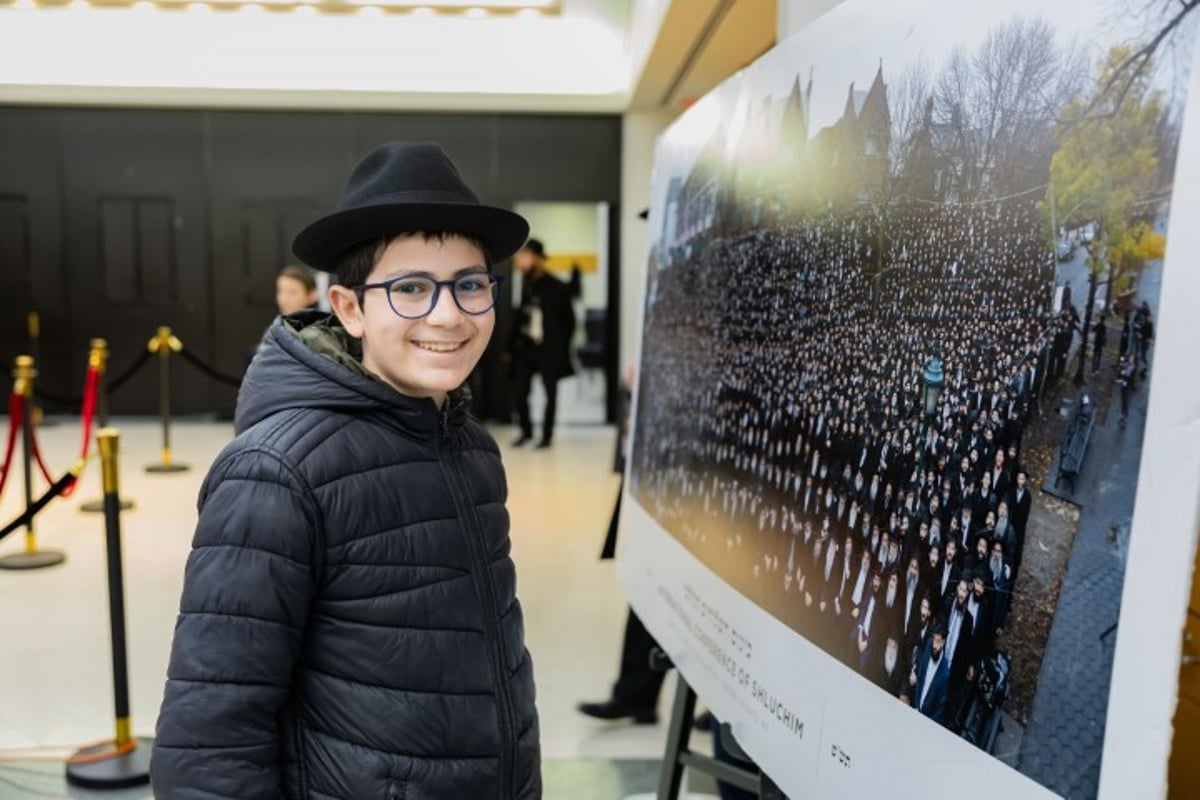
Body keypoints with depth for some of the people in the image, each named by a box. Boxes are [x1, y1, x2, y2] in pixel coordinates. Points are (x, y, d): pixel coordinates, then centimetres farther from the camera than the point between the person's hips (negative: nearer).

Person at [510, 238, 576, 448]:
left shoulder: (558, 288, -9)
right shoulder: (526, 284, 3)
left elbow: (569, 321, -3)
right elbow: (520, 314, 8)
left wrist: (560, 348, -4)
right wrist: (515, 343, 4)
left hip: (548, 350, -3)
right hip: (526, 347, 4)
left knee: (550, 392, 6)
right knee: (521, 391, 1)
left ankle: (547, 434, 18)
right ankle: (526, 430, 20)